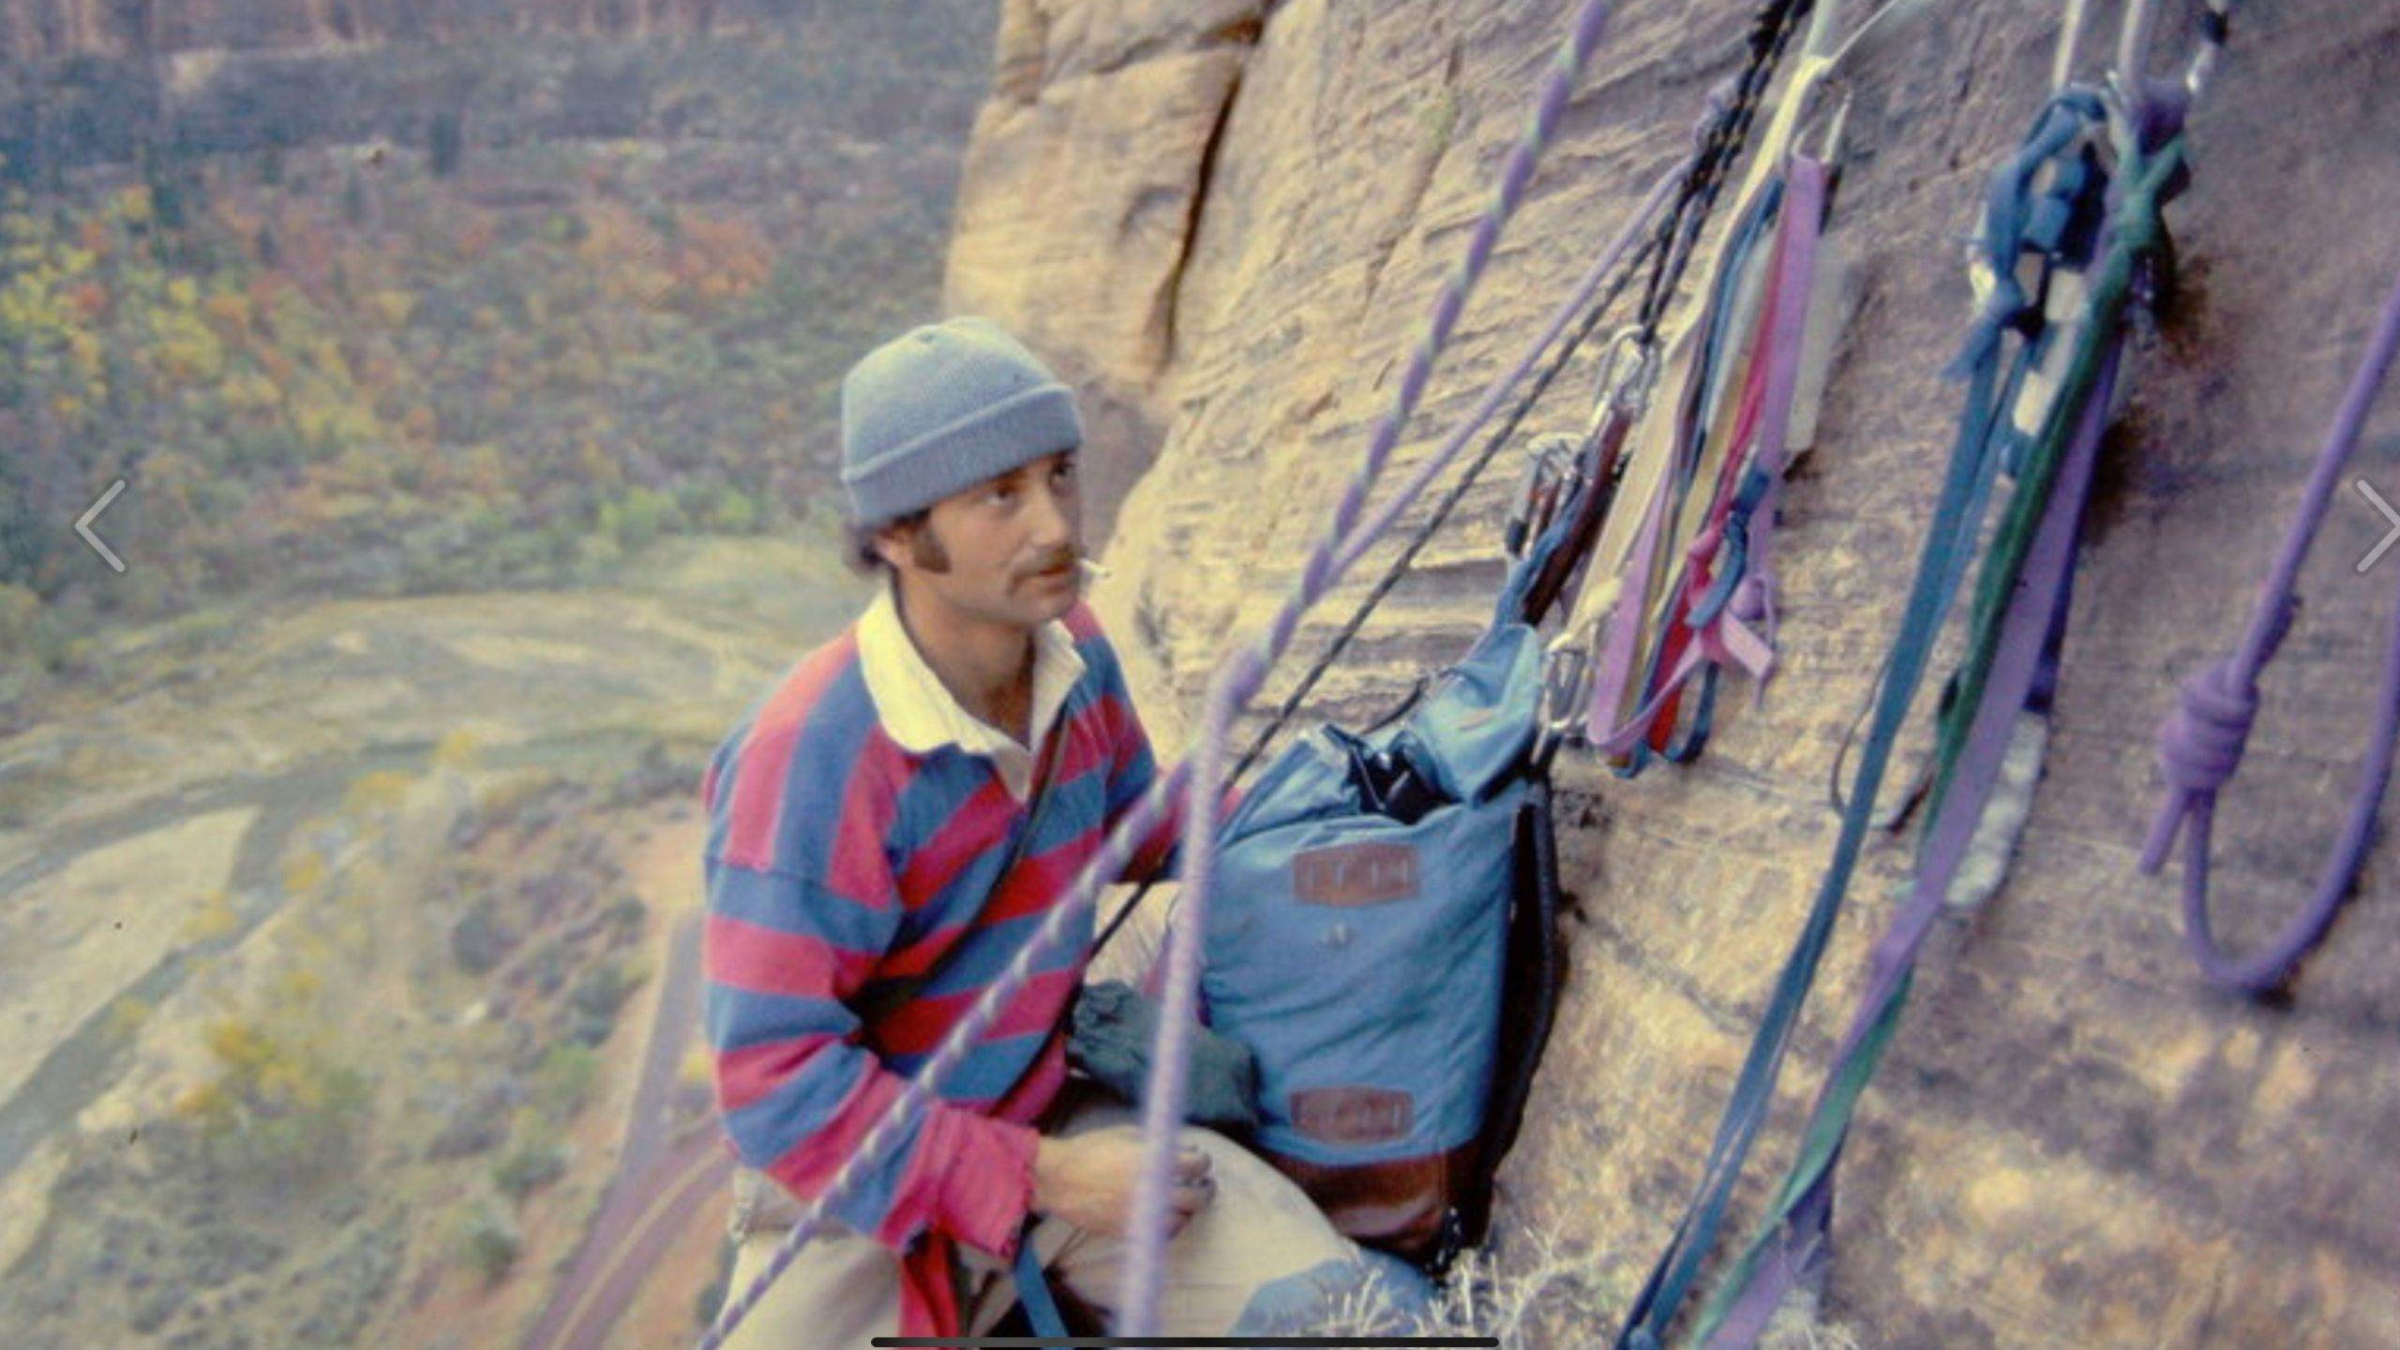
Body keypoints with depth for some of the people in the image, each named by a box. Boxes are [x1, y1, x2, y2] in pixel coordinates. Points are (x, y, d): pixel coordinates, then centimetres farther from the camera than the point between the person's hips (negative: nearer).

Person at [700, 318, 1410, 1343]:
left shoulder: (1078, 655, -4)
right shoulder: (812, 759, -26)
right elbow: (777, 1076, -22)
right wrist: (1040, 1180, -23)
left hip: (1053, 1122, 5)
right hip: (860, 1197, -4)